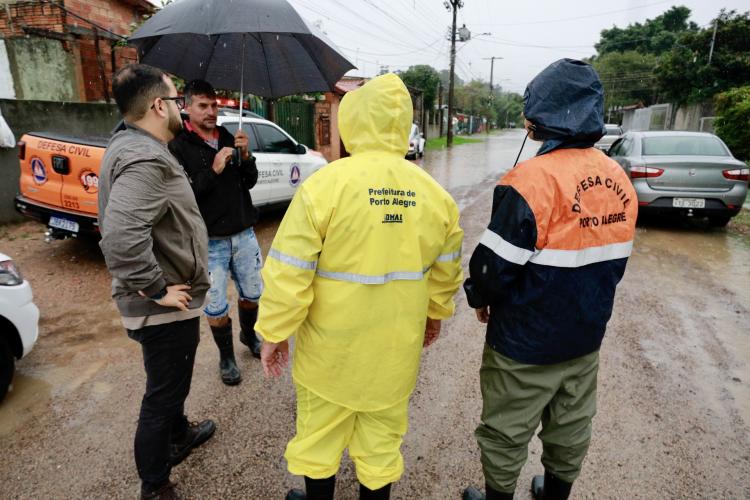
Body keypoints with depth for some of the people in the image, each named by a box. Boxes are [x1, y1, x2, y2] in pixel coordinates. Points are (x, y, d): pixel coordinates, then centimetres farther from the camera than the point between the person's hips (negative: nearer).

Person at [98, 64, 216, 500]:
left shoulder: (132, 147, 9)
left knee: (171, 382, 29)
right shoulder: (146, 161, -25)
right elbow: (121, 236, -39)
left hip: (168, 303, 10)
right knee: (163, 395, 8)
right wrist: (156, 290, -26)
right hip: (166, 309, -10)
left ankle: (179, 434, 53)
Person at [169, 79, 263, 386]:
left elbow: (250, 182, 8)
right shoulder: (179, 146, -7)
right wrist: (213, 171, -24)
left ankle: (249, 335, 45)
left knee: (252, 292, 18)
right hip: (209, 242, -4)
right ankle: (226, 358, 28)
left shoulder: (227, 138, 8)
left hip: (244, 234, 5)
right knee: (216, 306, 6)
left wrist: (245, 156, -9)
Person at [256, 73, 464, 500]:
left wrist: (275, 332, -3)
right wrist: (435, 314, 22)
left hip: (331, 344, -3)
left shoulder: (324, 184, -17)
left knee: (319, 432, 20)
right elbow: (446, 271, 6)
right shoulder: (435, 193, -4)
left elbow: (289, 273, -15)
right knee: (382, 437, 20)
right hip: (396, 345, 4)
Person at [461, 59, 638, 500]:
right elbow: (617, 259, 10)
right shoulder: (618, 179, 1)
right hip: (586, 333, 8)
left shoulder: (534, 178, -24)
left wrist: (480, 298, -2)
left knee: (507, 431, 14)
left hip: (527, 340, -7)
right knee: (571, 425, 24)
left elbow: (496, 262, -22)